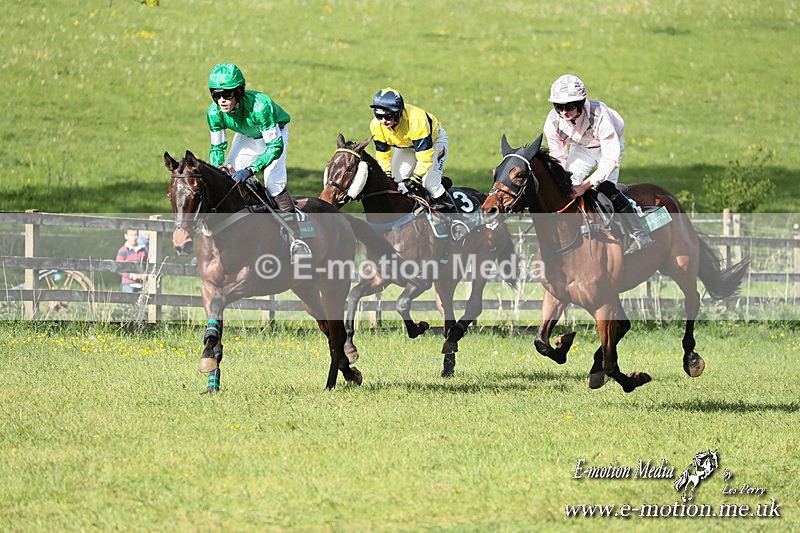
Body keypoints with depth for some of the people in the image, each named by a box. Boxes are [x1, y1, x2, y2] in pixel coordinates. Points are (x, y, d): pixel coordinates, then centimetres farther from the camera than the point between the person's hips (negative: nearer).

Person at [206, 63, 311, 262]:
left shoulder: (259, 106, -41)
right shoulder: (214, 112, -25)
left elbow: (275, 146, -37)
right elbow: (217, 147, -10)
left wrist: (250, 169, -46)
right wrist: (219, 167, -30)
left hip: (274, 134, -5)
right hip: (246, 138, 5)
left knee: (274, 183, -23)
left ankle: (296, 240, -18)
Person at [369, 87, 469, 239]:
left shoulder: (416, 121, -43)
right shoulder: (377, 126, -24)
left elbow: (425, 155, -38)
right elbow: (382, 153, -8)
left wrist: (415, 178, -39)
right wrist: (387, 175, -17)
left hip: (433, 140, -6)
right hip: (405, 145, 6)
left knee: (429, 183, -20)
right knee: (398, 181, -6)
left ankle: (454, 217, -9)